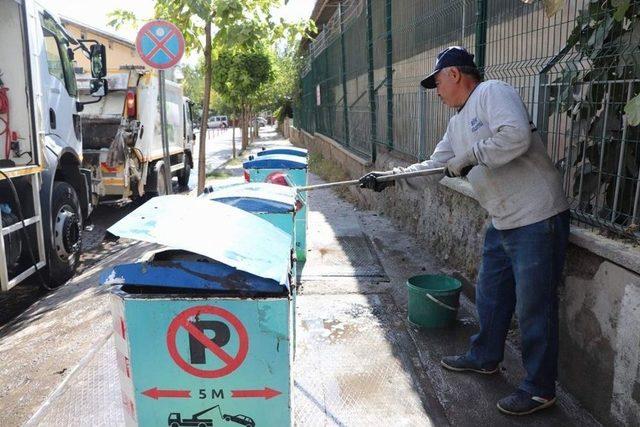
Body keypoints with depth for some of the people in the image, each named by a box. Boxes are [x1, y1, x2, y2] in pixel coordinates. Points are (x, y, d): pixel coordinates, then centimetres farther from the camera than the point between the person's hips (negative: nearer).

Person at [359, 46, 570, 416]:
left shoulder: (492, 92, -13)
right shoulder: (459, 122, 16)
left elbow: (516, 136, -30)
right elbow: (434, 166, 20)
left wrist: (470, 157, -19)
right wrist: (388, 178, 13)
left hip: (537, 219, -10)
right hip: (503, 223, 10)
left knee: (534, 306, 1)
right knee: (490, 295, 20)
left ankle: (540, 389, 17)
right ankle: (484, 358, 40)